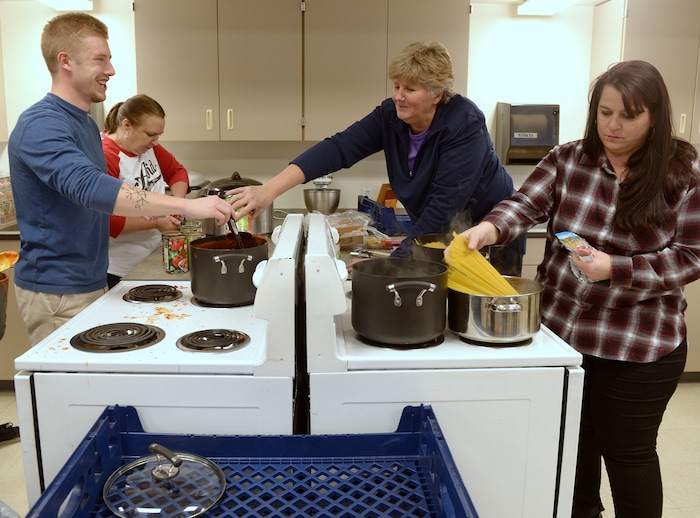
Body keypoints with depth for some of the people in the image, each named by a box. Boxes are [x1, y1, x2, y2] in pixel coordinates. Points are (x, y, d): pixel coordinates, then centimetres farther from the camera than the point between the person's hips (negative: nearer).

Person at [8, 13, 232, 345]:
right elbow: (89, 187, -36)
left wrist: (155, 213, 2)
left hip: (91, 281, 9)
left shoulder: (86, 123, 11)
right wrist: (188, 205, -42)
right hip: (56, 293, -9)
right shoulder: (41, 125, -19)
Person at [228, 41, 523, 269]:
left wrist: (394, 263, -32)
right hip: (436, 235, 5)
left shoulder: (464, 124, -26)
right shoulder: (390, 116, -11)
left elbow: (444, 204, -30)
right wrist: (269, 190, -32)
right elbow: (338, 149, -21)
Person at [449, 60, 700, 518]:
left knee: (626, 450, 11)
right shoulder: (568, 160, -1)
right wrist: (490, 228, -35)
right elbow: (526, 205, -13)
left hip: (639, 345, -3)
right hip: (559, 330, 4)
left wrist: (615, 269, -25)